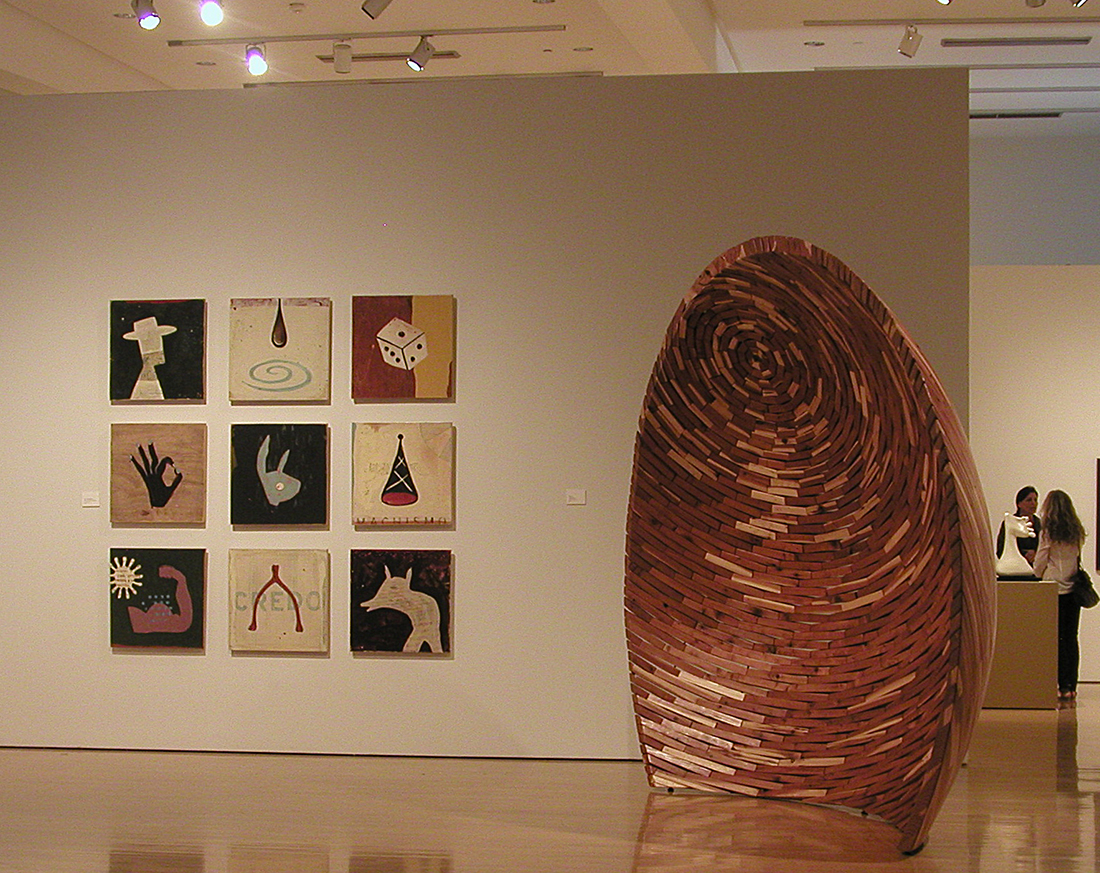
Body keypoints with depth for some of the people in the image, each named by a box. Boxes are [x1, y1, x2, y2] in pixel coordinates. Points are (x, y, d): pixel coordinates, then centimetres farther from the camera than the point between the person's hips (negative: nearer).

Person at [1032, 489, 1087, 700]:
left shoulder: (1048, 532, -7)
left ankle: (1063, 685, -3)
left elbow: (1040, 562, -2)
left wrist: (1038, 576, 16)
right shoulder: (1077, 532, 6)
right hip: (1074, 588, 4)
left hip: (1054, 588, -4)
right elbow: (1078, 558, 12)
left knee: (1057, 638, 0)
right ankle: (1071, 685, 7)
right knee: (1071, 638, 7)